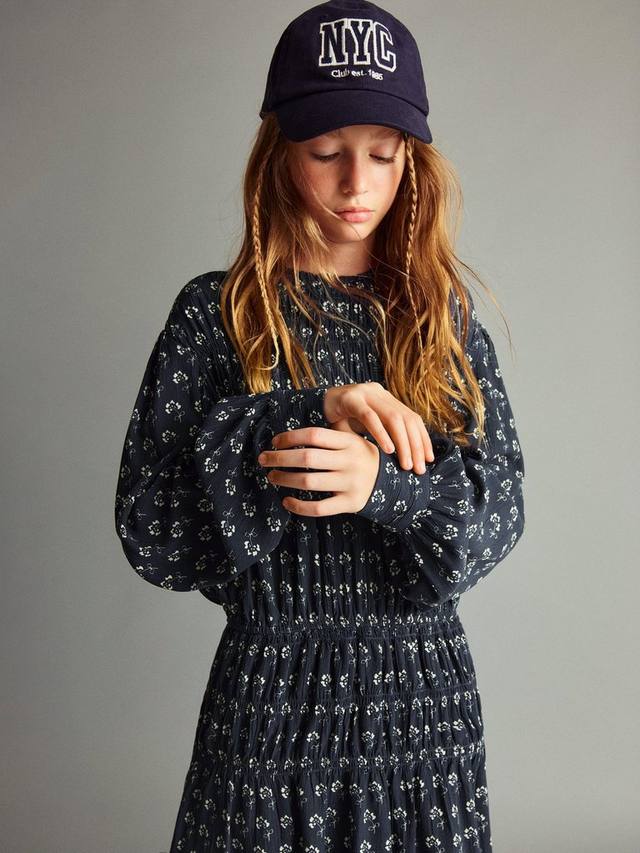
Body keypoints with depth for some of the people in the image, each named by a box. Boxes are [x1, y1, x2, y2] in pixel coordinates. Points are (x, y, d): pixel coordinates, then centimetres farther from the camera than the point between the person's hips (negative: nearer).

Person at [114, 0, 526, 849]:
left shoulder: (445, 315, 2)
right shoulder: (216, 314, -5)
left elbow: (500, 507, -4)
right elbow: (150, 530, -11)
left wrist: (386, 480, -24)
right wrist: (310, 419, -23)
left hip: (429, 691, 3)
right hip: (272, 690, -2)